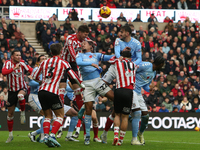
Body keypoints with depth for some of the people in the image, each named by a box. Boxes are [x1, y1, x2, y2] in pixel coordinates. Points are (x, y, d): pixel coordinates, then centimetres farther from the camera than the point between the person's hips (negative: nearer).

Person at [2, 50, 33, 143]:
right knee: (10, 113, 4)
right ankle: (10, 135, 18)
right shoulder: (8, 63, -9)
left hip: (22, 88, -1)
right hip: (12, 90, 1)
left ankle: (23, 113, -13)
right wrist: (14, 68, -40)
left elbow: (30, 70, -13)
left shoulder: (21, 63, -4)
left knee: (20, 95, -38)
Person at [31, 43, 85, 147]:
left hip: (41, 91, 4)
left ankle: (46, 136, -5)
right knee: (60, 115, 7)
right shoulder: (63, 63, 5)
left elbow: (34, 76, 21)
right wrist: (81, 85, 26)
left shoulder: (45, 62, 15)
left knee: (48, 116, 15)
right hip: (52, 92, -4)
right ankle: (52, 135, -12)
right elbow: (74, 77, 9)